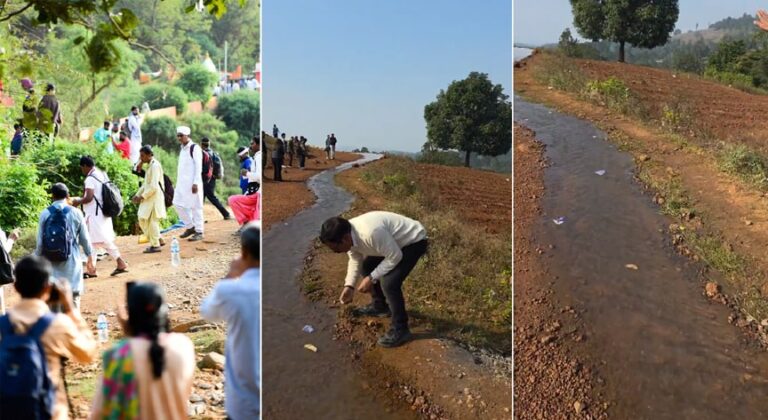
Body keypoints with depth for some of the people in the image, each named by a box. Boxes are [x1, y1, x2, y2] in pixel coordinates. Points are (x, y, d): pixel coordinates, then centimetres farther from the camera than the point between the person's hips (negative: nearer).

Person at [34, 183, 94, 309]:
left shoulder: (45, 213, -2)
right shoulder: (76, 213, -3)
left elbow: (40, 241, 1)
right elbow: (84, 238, 2)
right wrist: (90, 258, 13)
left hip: (51, 262, 1)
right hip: (71, 261, -1)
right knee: (73, 296, 4)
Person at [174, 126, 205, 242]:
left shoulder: (195, 148, -10)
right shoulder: (182, 148, 15)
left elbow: (198, 167, -15)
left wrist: (195, 183, -20)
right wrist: (178, 182, 17)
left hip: (192, 183, -8)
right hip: (182, 182, 8)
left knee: (195, 206, -4)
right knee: (178, 204, 7)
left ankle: (199, 232, 3)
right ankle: (191, 226, 19)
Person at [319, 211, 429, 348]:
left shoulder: (371, 233, -38)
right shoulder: (348, 234, -11)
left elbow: (395, 257, -27)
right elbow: (356, 259, 8)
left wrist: (371, 278, -20)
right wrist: (349, 285, -1)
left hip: (413, 241, -9)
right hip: (393, 240, 9)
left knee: (389, 283, -19)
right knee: (366, 266, 14)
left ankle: (400, 329, -2)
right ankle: (379, 306, 35)